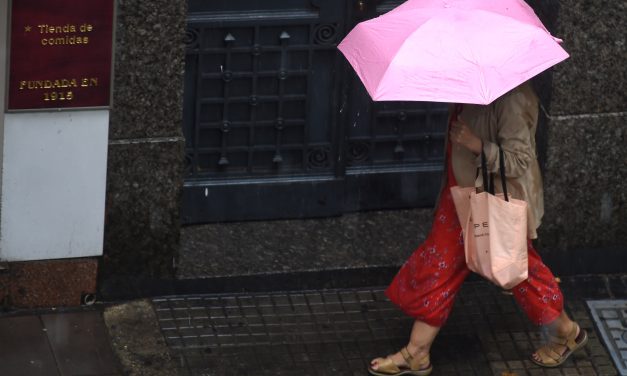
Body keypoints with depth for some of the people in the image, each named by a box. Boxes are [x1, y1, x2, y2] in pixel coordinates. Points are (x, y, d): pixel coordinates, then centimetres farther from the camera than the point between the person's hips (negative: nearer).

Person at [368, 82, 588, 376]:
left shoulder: (512, 98, -29)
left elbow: (519, 161, -28)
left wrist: (477, 145, -34)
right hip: (464, 195, 9)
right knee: (438, 266, 11)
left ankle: (567, 333, 37)